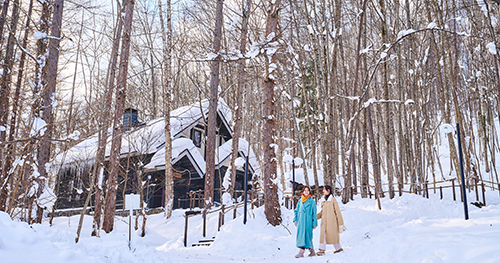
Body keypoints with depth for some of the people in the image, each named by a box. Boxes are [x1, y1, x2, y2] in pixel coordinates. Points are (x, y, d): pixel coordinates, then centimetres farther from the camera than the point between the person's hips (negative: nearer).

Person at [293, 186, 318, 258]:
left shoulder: (312, 201, 1)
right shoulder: (300, 201, 12)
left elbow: (314, 213, 1)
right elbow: (296, 210, 17)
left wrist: (314, 223, -3)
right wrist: (295, 219, 6)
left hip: (308, 221, -5)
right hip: (300, 221, 5)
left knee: (306, 235, -10)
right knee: (300, 235, 6)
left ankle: (301, 252, -13)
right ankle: (312, 251, 18)